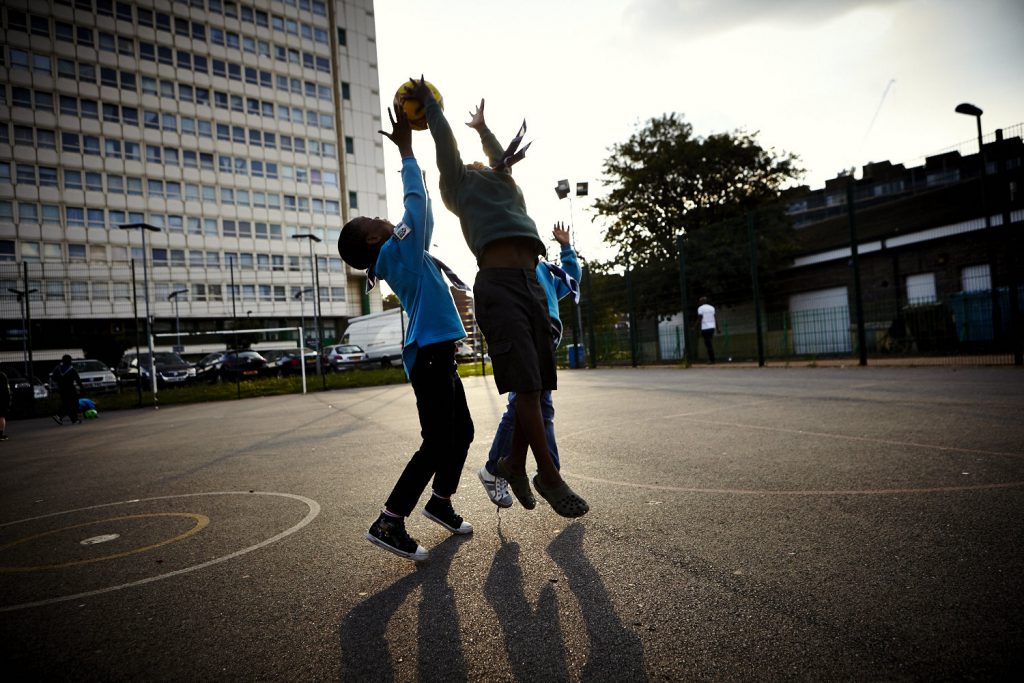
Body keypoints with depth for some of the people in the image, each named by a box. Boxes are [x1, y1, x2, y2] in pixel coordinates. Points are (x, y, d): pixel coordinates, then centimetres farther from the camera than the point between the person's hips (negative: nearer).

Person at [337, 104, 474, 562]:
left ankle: (441, 502, 31)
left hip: (436, 355, 10)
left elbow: (417, 204, 26)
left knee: (462, 432, 16)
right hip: (429, 355, -10)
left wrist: (407, 147, 30)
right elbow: (417, 199, -9)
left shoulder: (398, 257, 18)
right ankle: (389, 524, -3)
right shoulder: (400, 248, -6)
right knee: (437, 443, -9)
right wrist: (405, 147, -2)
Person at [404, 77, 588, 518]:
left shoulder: (505, 185, 35)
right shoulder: (460, 184, 19)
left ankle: (514, 464, 19)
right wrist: (428, 102, 37)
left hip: (531, 284, 7)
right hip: (497, 284, -7)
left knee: (536, 384, 3)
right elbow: (445, 140, 23)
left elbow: (499, 157, 50)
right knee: (526, 384, -11)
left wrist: (482, 128, 65)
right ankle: (549, 476, -2)